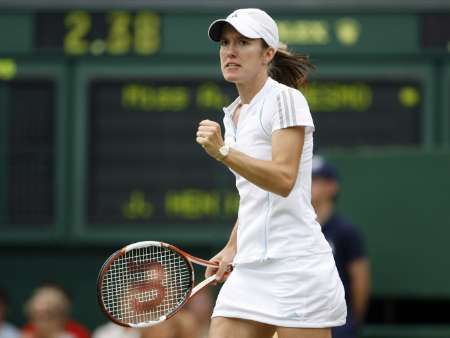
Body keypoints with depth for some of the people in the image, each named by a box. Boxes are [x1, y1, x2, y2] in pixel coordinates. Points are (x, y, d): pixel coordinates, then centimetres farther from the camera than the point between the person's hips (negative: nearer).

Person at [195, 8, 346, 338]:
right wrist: (232, 248, 17)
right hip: (249, 270, 8)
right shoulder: (233, 115, 18)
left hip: (295, 264, -8)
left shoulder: (285, 99, -6)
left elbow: (283, 180, -19)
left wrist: (223, 152, -27)